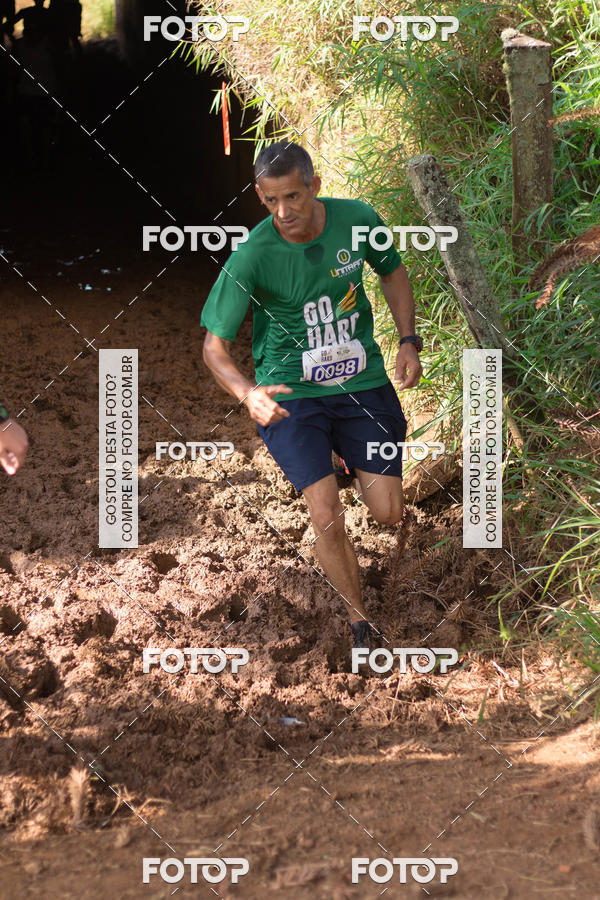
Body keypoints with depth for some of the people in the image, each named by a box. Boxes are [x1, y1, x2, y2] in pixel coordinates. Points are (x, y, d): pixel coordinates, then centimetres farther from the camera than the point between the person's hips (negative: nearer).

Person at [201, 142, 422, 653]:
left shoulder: (358, 220, -11)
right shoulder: (251, 258, -20)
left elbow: (393, 272, 11)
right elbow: (214, 347, -14)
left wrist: (408, 341, 0)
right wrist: (247, 394, -32)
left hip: (361, 381, 3)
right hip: (290, 393, -3)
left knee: (388, 513, 0)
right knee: (328, 519, -15)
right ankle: (359, 621, 8)